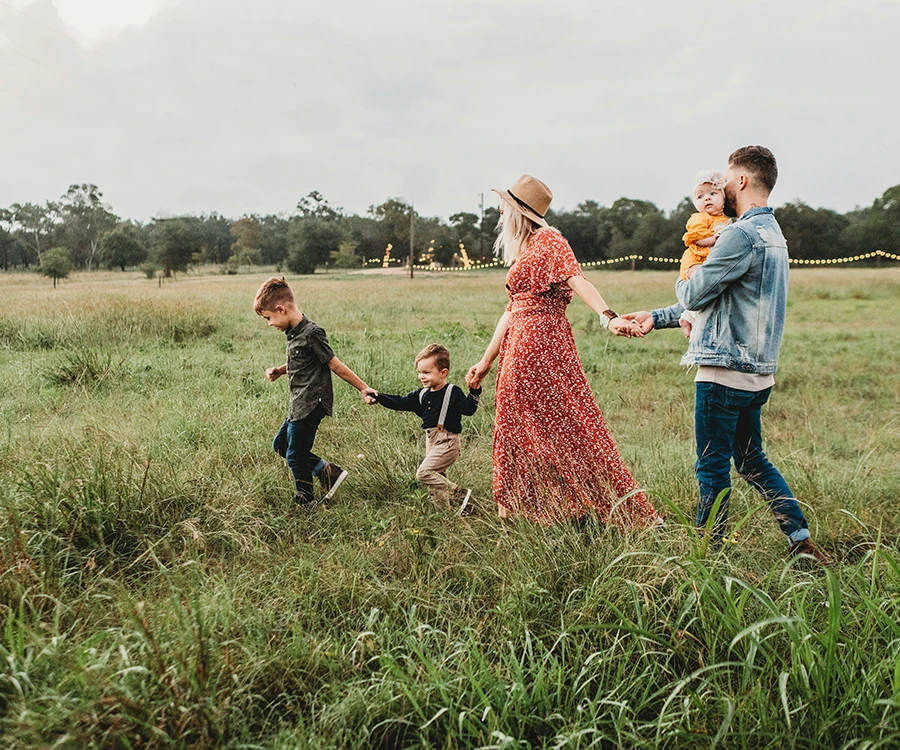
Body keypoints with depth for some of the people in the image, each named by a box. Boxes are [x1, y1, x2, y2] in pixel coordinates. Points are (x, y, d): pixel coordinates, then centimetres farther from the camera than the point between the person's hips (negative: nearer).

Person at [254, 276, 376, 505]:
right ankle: (327, 470, 19)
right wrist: (279, 371, 6)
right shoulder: (294, 332, 8)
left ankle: (305, 500, 21)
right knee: (280, 445, 19)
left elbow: (335, 365, -15)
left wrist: (363, 388, -12)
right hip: (299, 405, 10)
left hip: (311, 406, -10)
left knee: (295, 456, 1)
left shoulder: (311, 333, -20)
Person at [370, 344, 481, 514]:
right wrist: (378, 397, 6)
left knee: (424, 472, -17)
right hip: (431, 441, 8)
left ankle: (459, 494, -12)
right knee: (436, 478, 10)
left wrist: (474, 391, -32)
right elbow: (400, 403, 13)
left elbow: (468, 409, -18)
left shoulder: (452, 392, -9)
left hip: (447, 442, -8)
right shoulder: (422, 394, 11)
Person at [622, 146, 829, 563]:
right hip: (756, 372, 10)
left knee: (712, 467, 2)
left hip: (725, 372, -10)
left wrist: (683, 281, 10)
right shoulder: (772, 234, 17)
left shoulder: (743, 235, -17)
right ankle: (802, 540, 19)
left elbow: (694, 296, -14)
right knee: (752, 462, 18)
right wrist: (656, 318, 21)